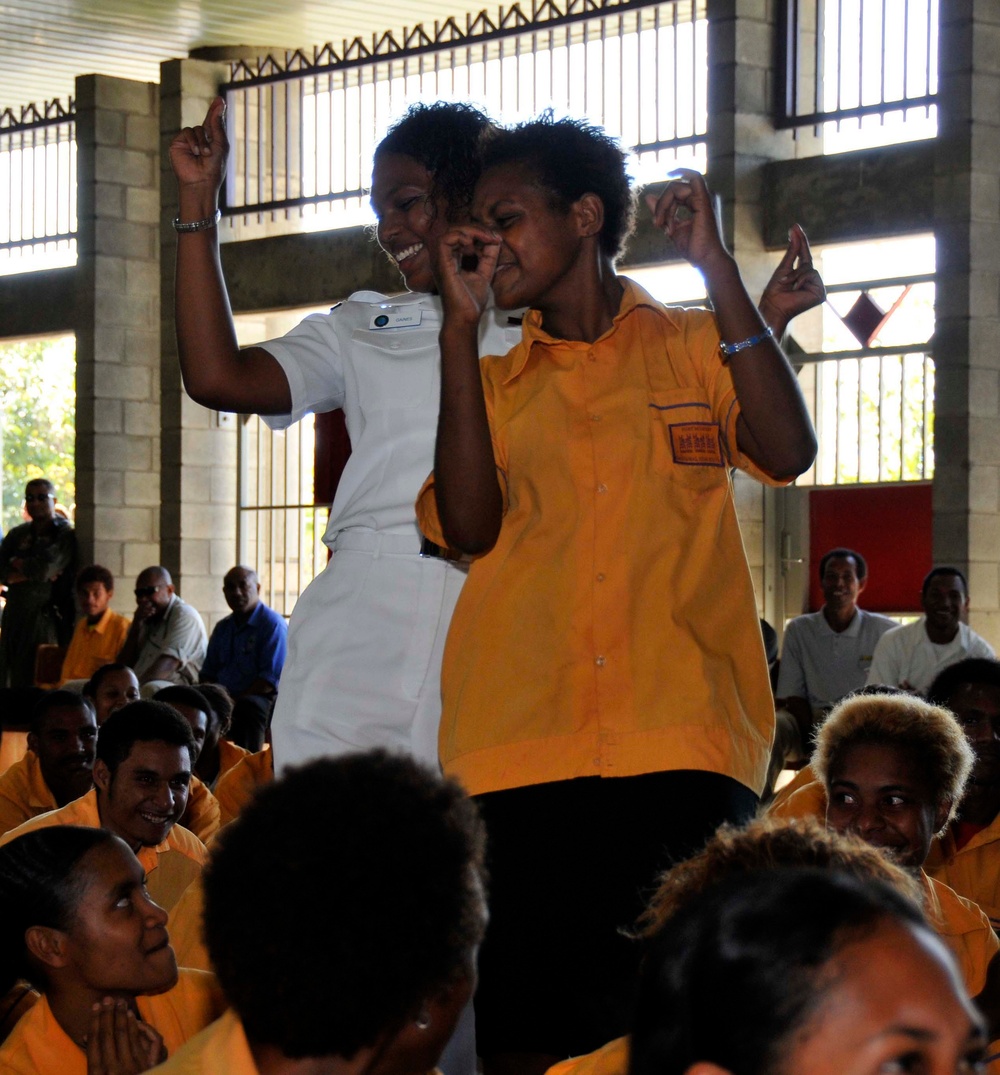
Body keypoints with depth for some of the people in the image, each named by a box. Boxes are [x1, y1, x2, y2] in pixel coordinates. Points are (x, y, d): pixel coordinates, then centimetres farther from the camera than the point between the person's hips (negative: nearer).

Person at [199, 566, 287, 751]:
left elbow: (272, 678, -10)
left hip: (260, 699, -6)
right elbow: (208, 672, 24)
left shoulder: (272, 623, -1)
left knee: (247, 707, -40)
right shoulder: (222, 628, 23)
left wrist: (236, 700, -17)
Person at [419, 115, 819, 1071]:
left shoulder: (693, 347, 14)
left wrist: (715, 268, -4)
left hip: (680, 744, -2)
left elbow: (787, 451, -5)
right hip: (518, 749, 2)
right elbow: (469, 524, 0)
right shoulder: (488, 383, 19)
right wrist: (460, 326, 2)